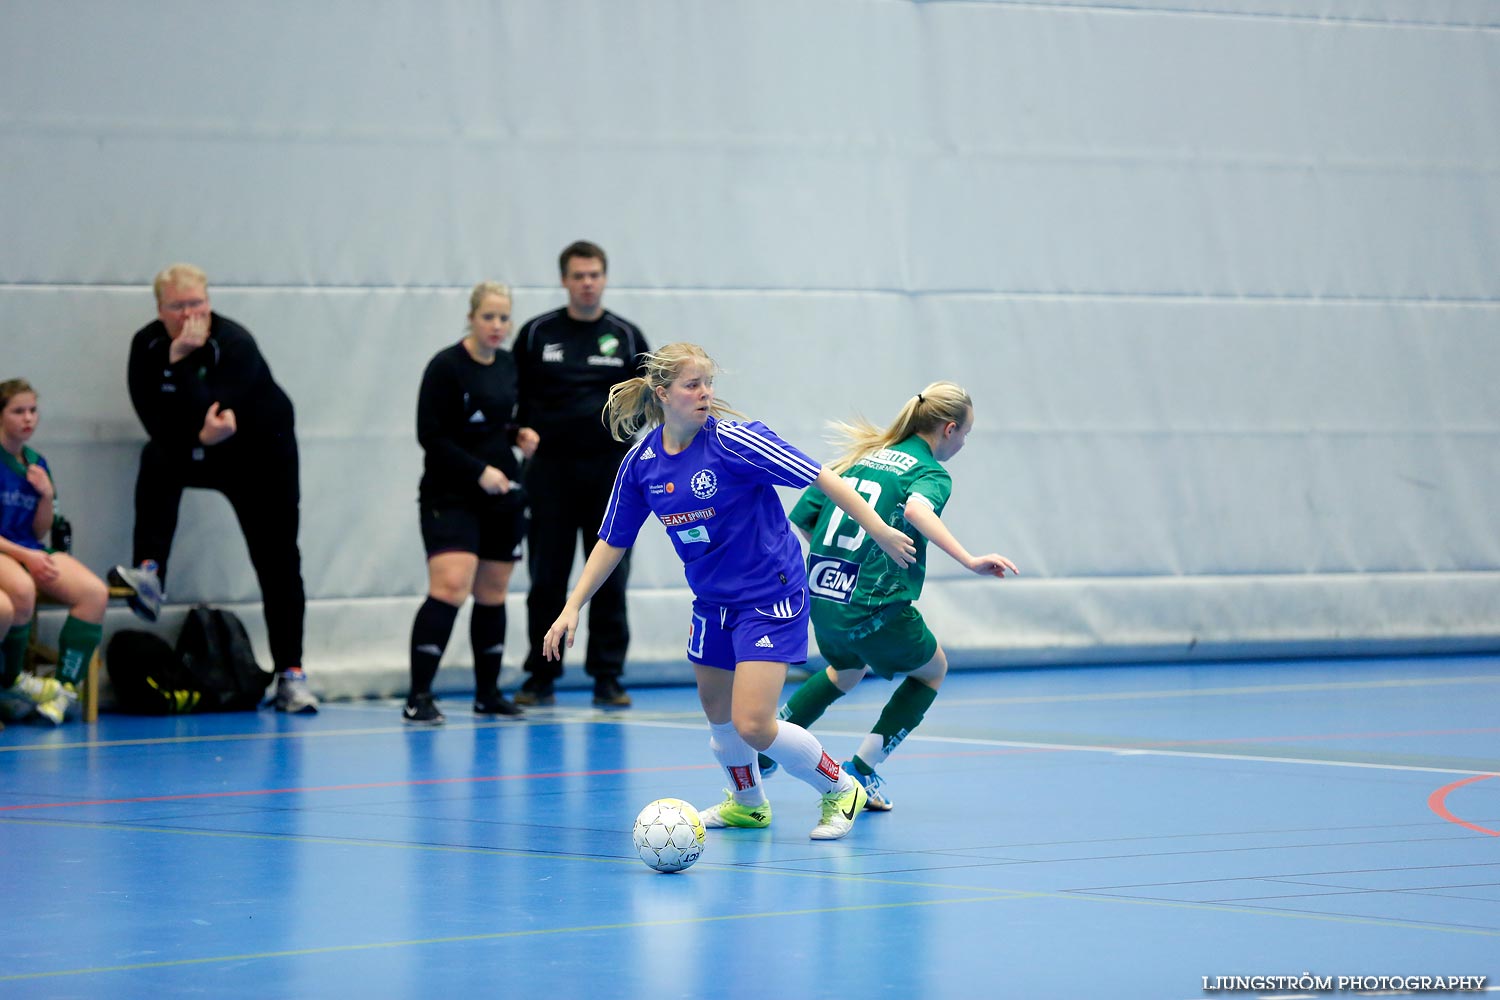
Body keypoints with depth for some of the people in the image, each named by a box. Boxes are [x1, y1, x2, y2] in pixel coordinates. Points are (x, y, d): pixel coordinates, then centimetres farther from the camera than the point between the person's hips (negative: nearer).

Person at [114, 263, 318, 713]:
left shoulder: (234, 344, -25)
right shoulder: (147, 345, -11)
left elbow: (206, 409, -35)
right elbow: (154, 420, -18)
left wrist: (182, 361, -40)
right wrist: (197, 437, -33)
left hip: (262, 457, -3)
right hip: (192, 453, 3)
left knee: (278, 563, -3)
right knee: (157, 460, -31)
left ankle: (290, 674, 4)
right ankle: (150, 575, -34)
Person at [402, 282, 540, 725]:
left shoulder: (507, 365, 10)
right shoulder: (446, 367, -11)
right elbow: (431, 435, -14)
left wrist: (519, 435, 4)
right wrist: (479, 471, -20)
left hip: (501, 495, 7)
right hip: (451, 496, -7)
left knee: (493, 595, 11)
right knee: (449, 587, -20)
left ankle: (488, 693, 22)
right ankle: (419, 697, -20)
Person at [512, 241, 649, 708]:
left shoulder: (626, 336, 7)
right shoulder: (536, 334, 6)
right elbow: (512, 395, 9)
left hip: (609, 468, 0)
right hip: (550, 468, 0)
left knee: (610, 580, 0)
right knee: (547, 578, 3)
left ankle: (607, 678, 6)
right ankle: (541, 678, 10)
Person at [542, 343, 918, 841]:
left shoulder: (732, 441, -20)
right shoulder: (641, 462, -3)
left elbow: (821, 478, -20)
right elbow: (613, 542, 8)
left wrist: (879, 530, -23)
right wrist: (573, 607, 3)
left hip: (770, 596, -6)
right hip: (712, 601, 6)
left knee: (752, 725, -15)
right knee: (719, 716, 18)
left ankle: (840, 790, 8)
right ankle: (747, 803, 45)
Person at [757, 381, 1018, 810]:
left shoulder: (859, 457, 13)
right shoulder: (931, 472, -7)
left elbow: (800, 518, 14)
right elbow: (916, 509, -32)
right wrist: (969, 560, -39)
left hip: (821, 599, 7)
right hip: (875, 609, -7)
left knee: (848, 668, 37)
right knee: (932, 669, 23)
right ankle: (860, 768, 13)